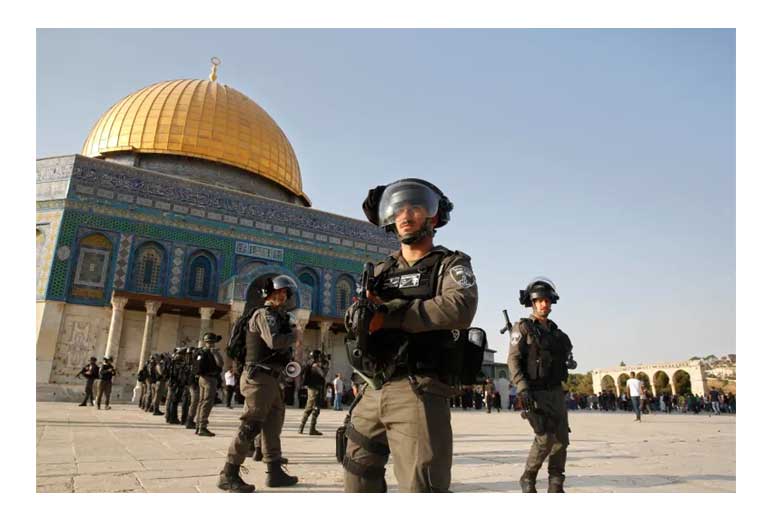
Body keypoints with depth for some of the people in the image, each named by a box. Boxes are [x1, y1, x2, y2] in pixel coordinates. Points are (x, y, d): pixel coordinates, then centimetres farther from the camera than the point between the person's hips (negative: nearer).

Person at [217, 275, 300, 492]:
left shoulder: (275, 316, 17)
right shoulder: (265, 314, -12)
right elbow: (274, 341, -27)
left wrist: (290, 332, 7)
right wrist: (293, 335, -10)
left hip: (268, 379, 10)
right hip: (259, 378, -10)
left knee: (272, 425, 12)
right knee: (251, 426, -8)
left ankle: (274, 472, 19)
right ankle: (228, 475, -1)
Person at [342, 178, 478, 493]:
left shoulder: (451, 265, 2)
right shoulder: (381, 271, 18)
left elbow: (460, 308, -19)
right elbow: (357, 320, 11)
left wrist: (388, 315, -16)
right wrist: (361, 312, -14)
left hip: (417, 393, -6)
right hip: (372, 393, 6)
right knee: (358, 478, 19)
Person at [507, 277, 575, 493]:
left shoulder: (555, 331, 14)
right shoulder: (522, 327, -6)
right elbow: (513, 359, -14)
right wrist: (522, 388, -25)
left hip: (556, 392, 6)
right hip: (534, 393, -6)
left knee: (561, 439, 2)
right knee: (545, 438, -14)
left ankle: (556, 487, 14)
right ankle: (528, 479, 6)